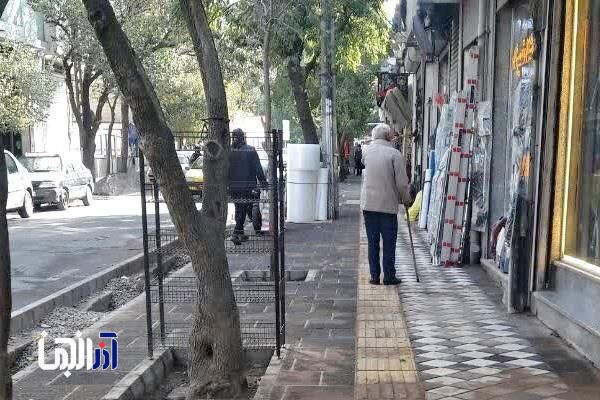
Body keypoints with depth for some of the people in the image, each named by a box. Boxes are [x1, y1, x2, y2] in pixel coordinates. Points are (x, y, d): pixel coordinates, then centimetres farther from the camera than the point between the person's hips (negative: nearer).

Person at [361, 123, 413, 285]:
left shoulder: (367, 151, 2)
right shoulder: (395, 154, -9)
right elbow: (402, 183, -10)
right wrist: (406, 199, 6)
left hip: (368, 204, 3)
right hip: (388, 205, -3)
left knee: (373, 241, 10)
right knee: (389, 242, 6)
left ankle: (374, 276, 12)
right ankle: (389, 277, 10)